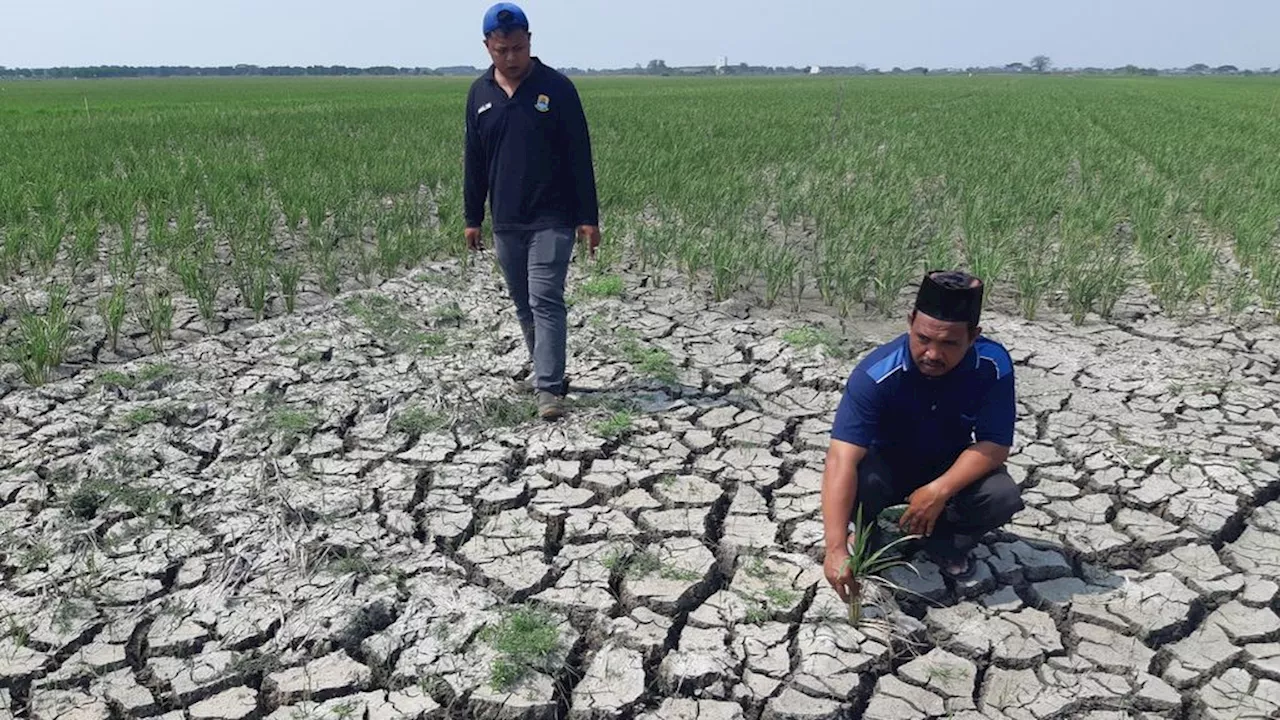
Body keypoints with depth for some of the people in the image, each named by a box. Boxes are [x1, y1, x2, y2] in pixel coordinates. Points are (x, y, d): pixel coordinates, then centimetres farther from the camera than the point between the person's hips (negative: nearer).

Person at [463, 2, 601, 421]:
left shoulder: (556, 87, -5)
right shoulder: (480, 93, 7)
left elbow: (580, 157, -5)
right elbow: (474, 162, 13)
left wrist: (589, 217, -7)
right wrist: (472, 218, 12)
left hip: (552, 220, -5)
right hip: (505, 222, 5)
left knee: (546, 301, -11)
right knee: (523, 305, 13)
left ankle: (550, 388, -9)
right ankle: (543, 370, 29)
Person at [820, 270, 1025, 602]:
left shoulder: (994, 365, -24)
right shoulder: (876, 374, -34)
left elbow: (995, 444, -19)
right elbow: (842, 460, -41)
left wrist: (940, 491, -36)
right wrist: (836, 549, -50)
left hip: (950, 468, 2)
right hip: (887, 464, -2)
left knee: (1003, 497, -26)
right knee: (858, 483, -35)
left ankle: (942, 541, 5)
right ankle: (866, 539, 2)